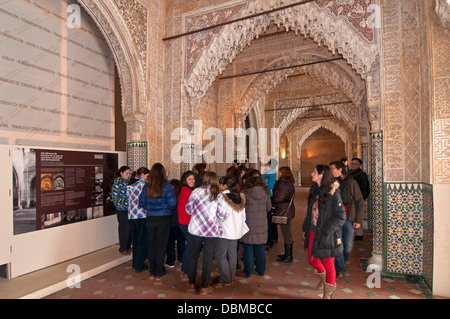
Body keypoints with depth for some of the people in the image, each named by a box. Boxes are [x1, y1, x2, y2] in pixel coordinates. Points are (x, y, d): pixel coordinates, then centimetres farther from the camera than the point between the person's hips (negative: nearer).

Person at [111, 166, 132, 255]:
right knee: (124, 229, 2)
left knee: (130, 228, 11)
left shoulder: (128, 181, 11)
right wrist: (121, 206, -12)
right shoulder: (117, 182, -9)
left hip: (130, 209, 6)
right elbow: (114, 197, -11)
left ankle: (128, 246, 26)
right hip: (122, 210, -6)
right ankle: (123, 249, 16)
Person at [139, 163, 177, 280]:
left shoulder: (146, 186, -2)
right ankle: (159, 273, 19)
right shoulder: (166, 186, -13)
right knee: (161, 244, 9)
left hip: (150, 218, 4)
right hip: (163, 218, -3)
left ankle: (152, 272, 26)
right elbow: (173, 203, -15)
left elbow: (142, 203, 3)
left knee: (151, 244, 15)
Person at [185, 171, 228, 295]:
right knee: (208, 258, 9)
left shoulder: (196, 192, -2)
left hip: (195, 229, 2)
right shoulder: (218, 195, -7)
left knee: (193, 256, 17)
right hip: (212, 231, -1)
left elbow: (188, 209, 4)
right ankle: (204, 287, 18)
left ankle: (191, 283, 30)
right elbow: (222, 214, -10)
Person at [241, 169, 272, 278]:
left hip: (249, 224, -3)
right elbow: (269, 207, 7)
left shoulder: (245, 192, -14)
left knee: (248, 248, 10)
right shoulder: (265, 191, -3)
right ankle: (261, 270, 28)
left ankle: (248, 271, 19)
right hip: (262, 224, 4)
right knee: (260, 248, 17)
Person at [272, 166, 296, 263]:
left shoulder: (283, 184, -19)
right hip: (287, 210, 10)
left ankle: (288, 256, 10)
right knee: (287, 233, 18)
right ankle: (287, 254, 30)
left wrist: (270, 200, -4)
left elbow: (278, 198, -21)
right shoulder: (289, 183, 12)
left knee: (286, 233, -1)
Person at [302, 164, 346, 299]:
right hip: (313, 233, 7)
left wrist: (327, 233, -20)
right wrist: (305, 228, 13)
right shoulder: (314, 191, 6)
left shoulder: (333, 193, -16)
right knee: (312, 260, 18)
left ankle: (328, 293, 30)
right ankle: (323, 277, 48)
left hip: (326, 236, -7)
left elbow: (341, 217, -17)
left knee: (328, 265, 9)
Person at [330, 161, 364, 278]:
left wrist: (358, 220, -5)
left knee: (348, 246, 4)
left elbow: (359, 201, -1)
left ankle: (343, 262, 32)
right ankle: (340, 270, 13)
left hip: (349, 218, -1)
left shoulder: (350, 182, -2)